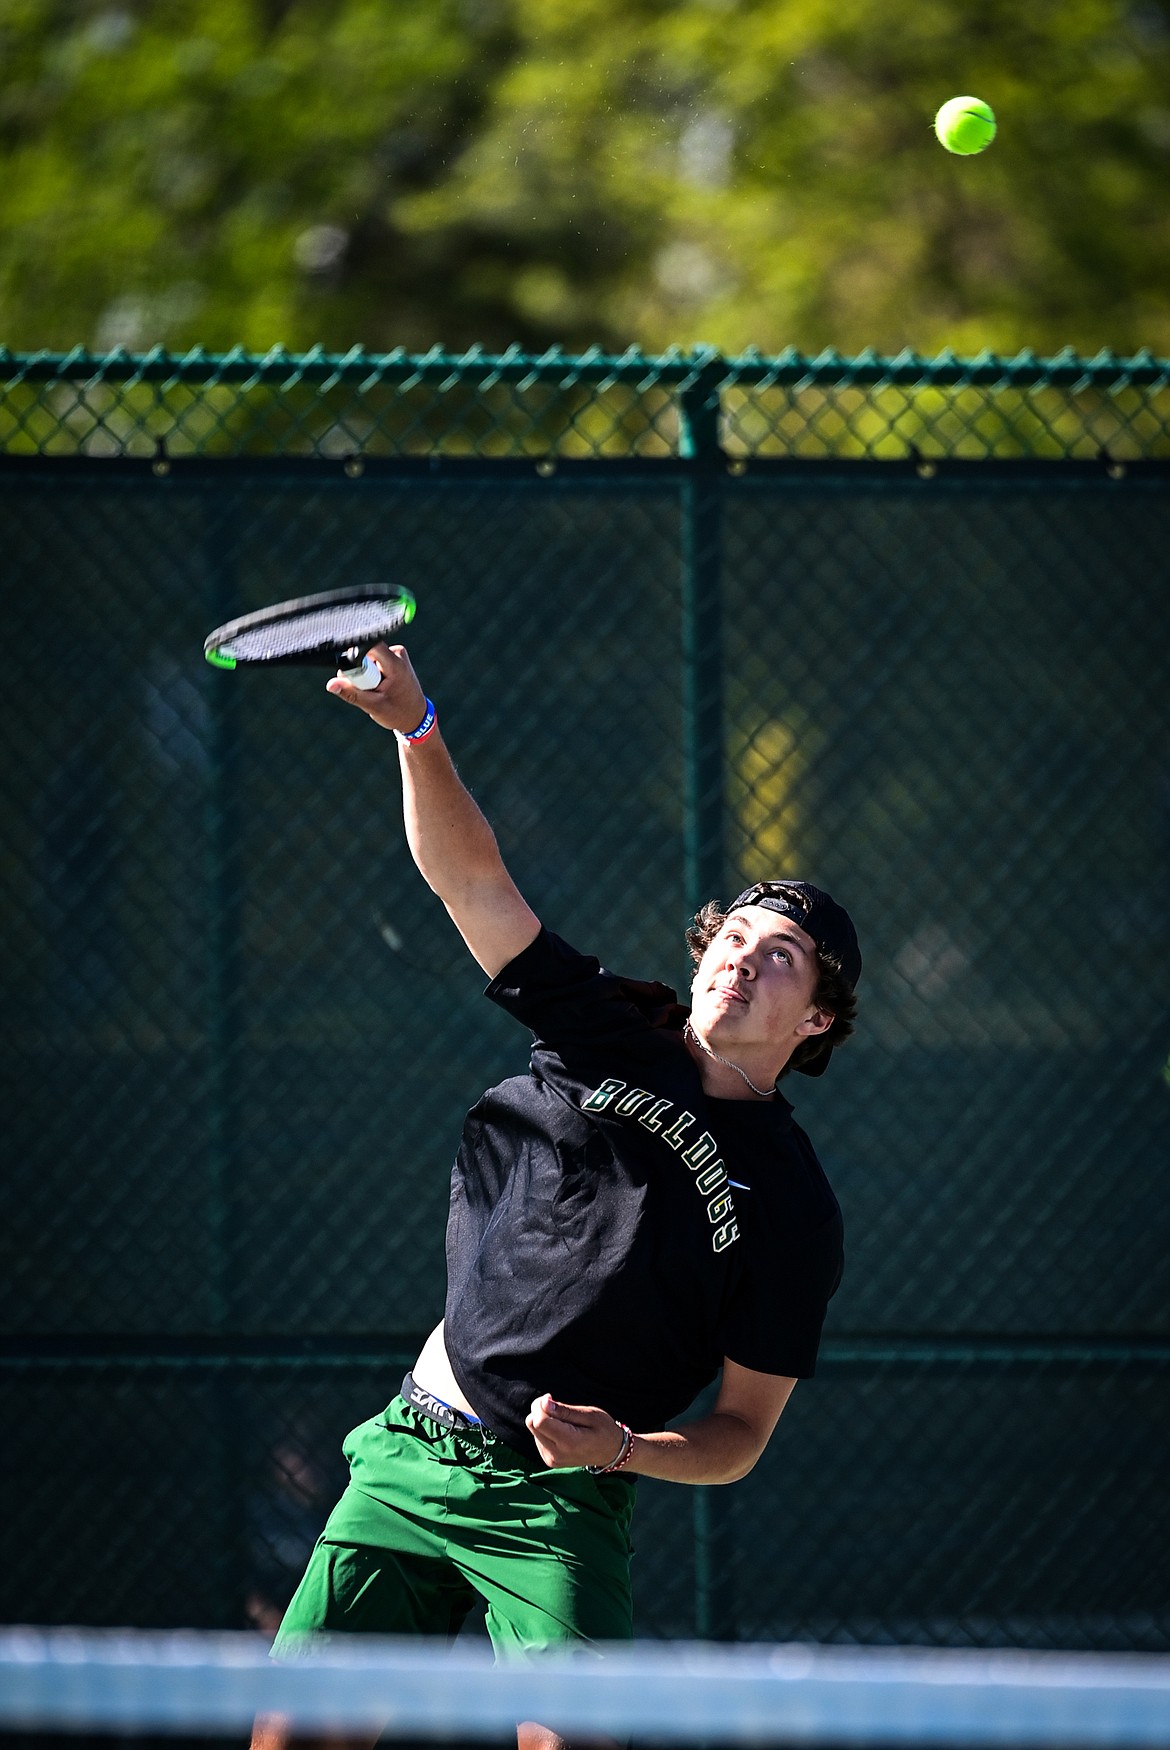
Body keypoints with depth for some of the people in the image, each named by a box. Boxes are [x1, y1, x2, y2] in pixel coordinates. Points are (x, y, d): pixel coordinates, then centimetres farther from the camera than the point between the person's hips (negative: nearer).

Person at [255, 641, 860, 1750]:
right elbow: (470, 878, -2)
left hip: (556, 1500, -3)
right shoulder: (604, 1034, 6)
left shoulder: (792, 1207, -1)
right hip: (411, 1451, 3)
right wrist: (416, 730, -19)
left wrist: (622, 1448, -21)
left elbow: (741, 1433, -1)